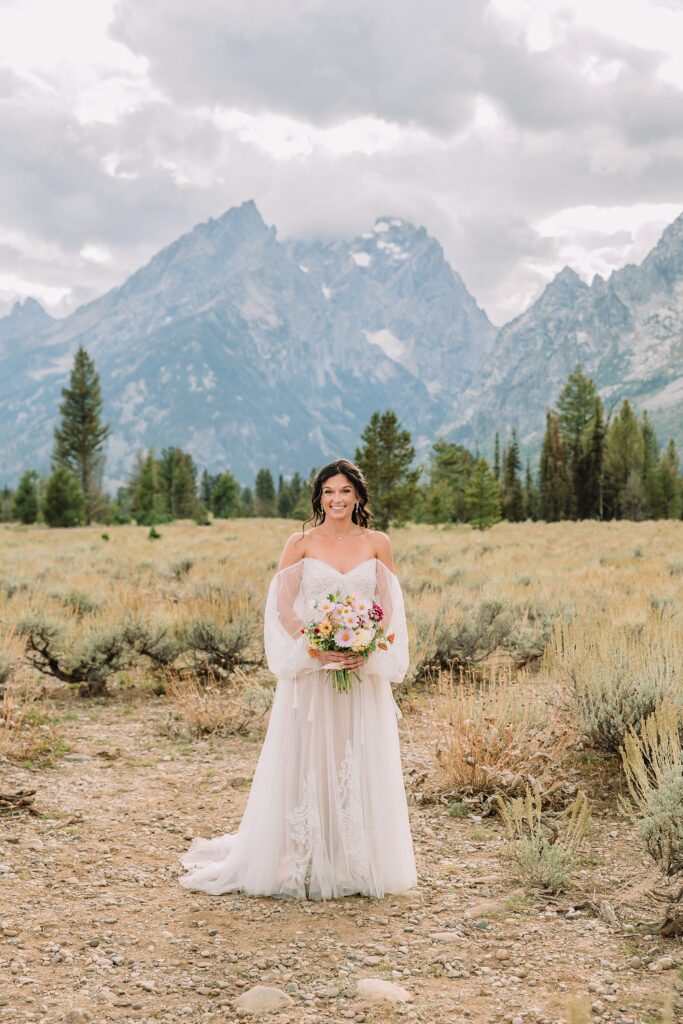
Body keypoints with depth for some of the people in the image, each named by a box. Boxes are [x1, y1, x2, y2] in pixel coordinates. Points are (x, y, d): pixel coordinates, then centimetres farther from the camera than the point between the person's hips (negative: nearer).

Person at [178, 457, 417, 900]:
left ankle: (360, 865, 18)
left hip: (364, 670, 2)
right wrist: (316, 648, -16)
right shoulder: (301, 543, 1)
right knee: (306, 762, 2)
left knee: (362, 764, 6)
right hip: (310, 670, -1)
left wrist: (368, 652, -12)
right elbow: (282, 607, -3)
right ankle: (303, 863, 14)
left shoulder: (377, 544, 6)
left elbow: (391, 608, 5)